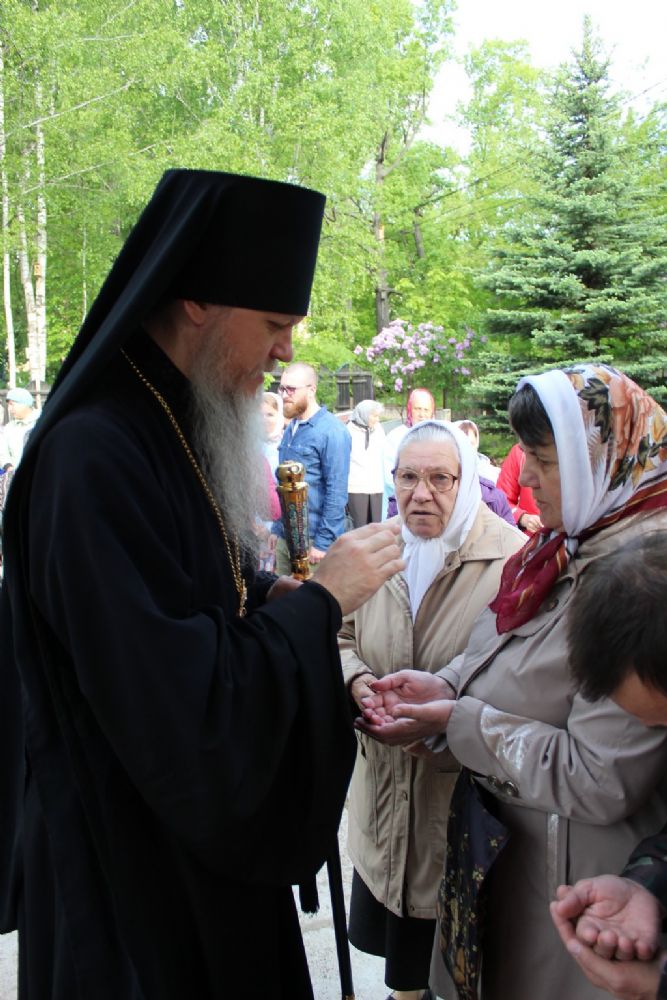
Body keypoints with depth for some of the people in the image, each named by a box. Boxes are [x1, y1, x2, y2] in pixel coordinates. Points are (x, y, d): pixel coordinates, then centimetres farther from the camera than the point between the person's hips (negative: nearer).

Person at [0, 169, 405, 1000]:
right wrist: (320, 600, -19)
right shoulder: (93, 457, -27)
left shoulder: (176, 430, 3)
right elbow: (183, 705, -30)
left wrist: (273, 597, -3)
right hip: (133, 863, -9)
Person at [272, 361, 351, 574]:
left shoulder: (332, 431, -13)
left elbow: (336, 493, -16)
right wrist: (276, 528, 16)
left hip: (312, 538, -7)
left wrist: (323, 543, -17)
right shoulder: (291, 428, 9)